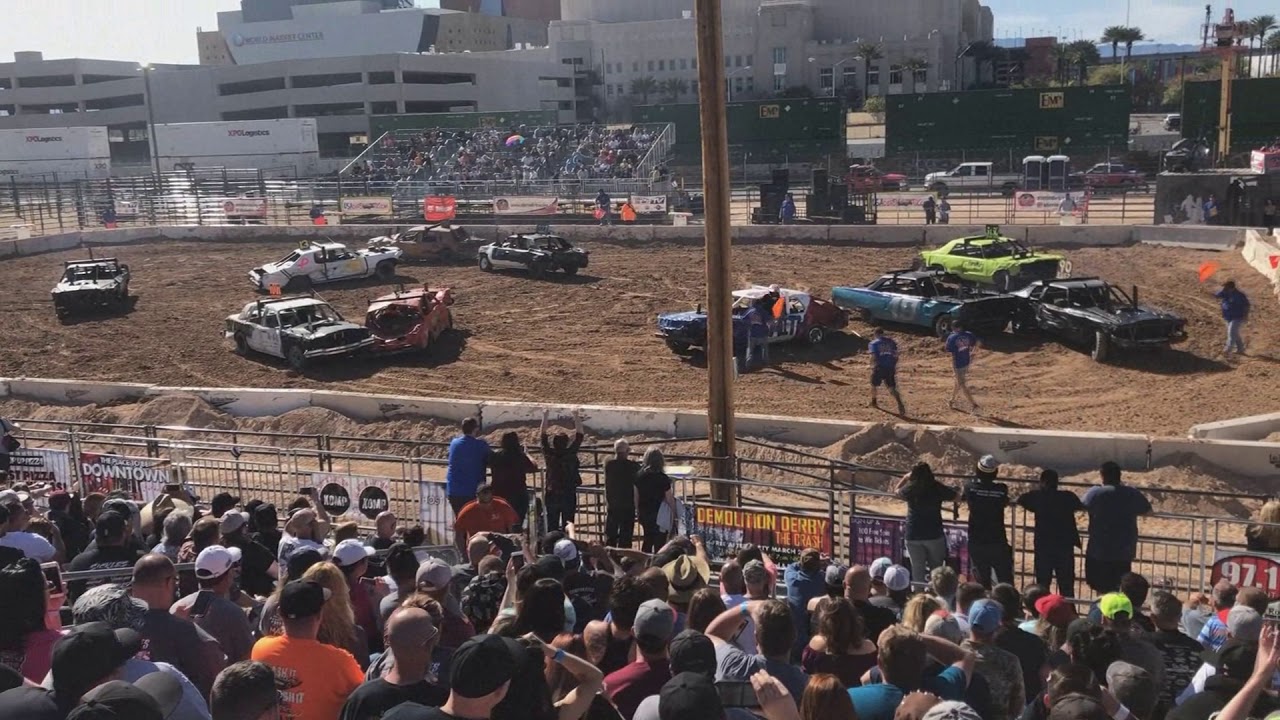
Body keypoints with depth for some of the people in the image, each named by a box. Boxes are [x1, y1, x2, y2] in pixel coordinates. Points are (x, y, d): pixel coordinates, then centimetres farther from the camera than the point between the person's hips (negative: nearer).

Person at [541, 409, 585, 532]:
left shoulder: (549, 455, -8)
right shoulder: (570, 454, -12)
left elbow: (543, 436, 1)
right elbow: (579, 435, -5)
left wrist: (545, 417, 4)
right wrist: (577, 417, -1)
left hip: (552, 496, 2)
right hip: (569, 496, -2)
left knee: (552, 525, 7)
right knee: (568, 525, 5)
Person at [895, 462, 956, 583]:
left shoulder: (910, 489, -7)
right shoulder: (937, 488, -9)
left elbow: (896, 490, 14)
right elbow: (954, 496, 6)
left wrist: (905, 477, 26)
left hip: (913, 536, 1)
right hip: (934, 535, -1)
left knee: (917, 569, 9)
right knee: (936, 569, 11)